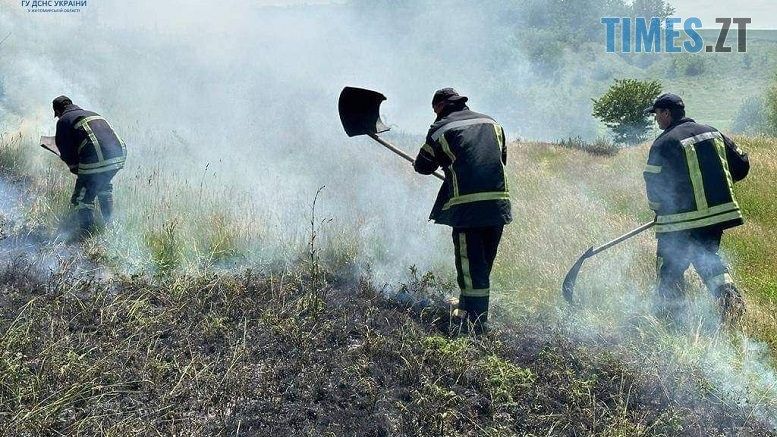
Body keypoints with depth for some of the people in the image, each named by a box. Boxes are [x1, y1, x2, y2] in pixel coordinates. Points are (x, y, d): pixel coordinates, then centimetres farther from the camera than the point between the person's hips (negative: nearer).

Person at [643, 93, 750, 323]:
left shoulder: (664, 143, -10)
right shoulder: (713, 133, 10)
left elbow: (654, 182, -10)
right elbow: (741, 165, 13)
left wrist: (659, 210, 8)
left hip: (681, 219, -6)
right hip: (719, 212, 6)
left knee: (669, 266, 8)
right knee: (707, 258, 21)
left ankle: (673, 312, 12)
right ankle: (728, 293, -1)